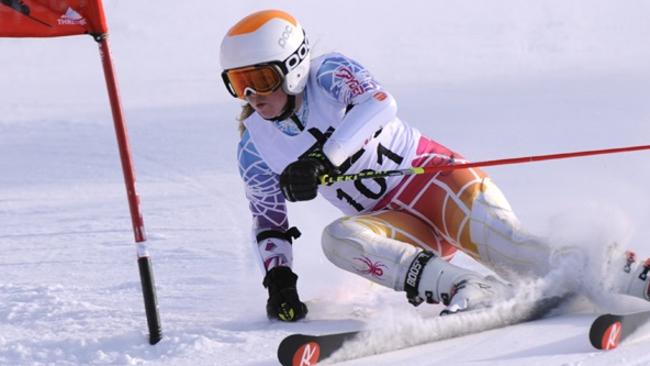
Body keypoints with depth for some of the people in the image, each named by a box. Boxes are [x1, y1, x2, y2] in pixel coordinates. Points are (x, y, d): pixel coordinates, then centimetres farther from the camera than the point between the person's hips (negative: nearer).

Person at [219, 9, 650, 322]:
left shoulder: (329, 74, -7)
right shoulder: (255, 149, 6)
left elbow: (379, 103, -27)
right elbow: (269, 220, 16)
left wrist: (322, 159, -38)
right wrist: (279, 279, 0)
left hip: (433, 174, -4)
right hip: (398, 226, 4)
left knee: (502, 245, -31)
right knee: (339, 238, -29)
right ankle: (473, 291, -44)